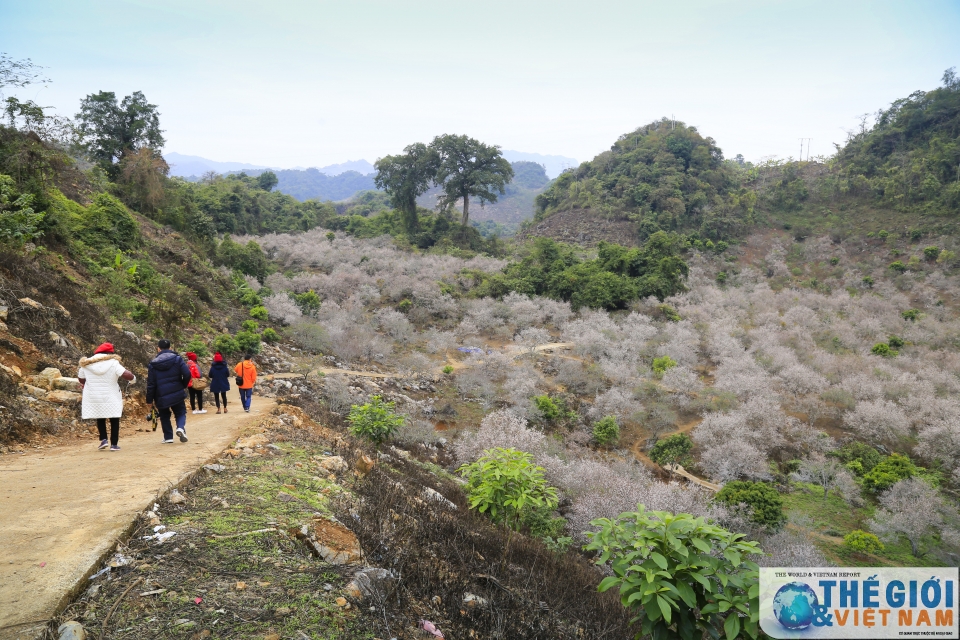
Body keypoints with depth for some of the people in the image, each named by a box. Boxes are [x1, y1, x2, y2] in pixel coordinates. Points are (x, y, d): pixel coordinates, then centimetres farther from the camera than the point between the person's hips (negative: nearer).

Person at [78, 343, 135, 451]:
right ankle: (114, 444, 8)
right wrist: (133, 378, 0)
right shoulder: (113, 363, -11)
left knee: (100, 419, 20)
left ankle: (103, 439, 5)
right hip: (111, 398, -3)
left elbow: (81, 378, 13)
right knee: (114, 420, 10)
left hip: (93, 398, 3)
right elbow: (126, 375, -21)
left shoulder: (86, 364, 1)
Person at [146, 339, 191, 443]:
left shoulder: (153, 364, -1)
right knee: (180, 413, 12)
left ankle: (168, 437, 15)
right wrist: (183, 386, 7)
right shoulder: (177, 359, -2)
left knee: (164, 416, 18)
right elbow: (187, 374, -12)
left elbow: (150, 384, -1)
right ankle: (181, 427, -16)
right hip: (177, 394, 0)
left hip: (161, 396, 0)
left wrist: (149, 399, 6)